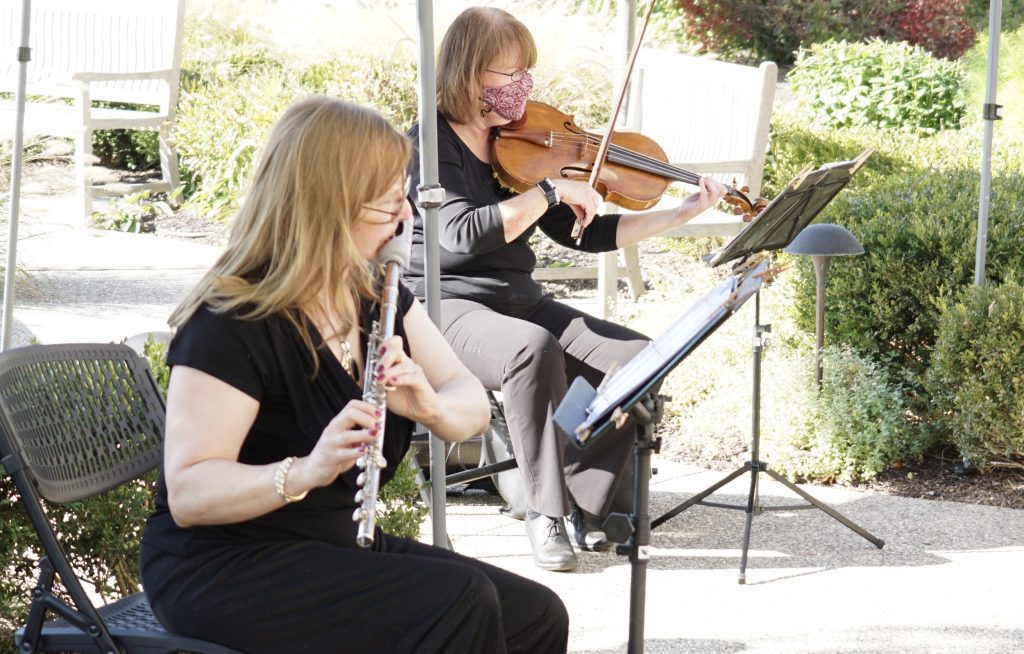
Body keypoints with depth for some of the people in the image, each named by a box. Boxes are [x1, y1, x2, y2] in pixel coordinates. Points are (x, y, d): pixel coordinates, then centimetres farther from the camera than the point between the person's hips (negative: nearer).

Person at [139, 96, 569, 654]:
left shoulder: (375, 295, 6)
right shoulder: (232, 324, -19)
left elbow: (472, 404, 3)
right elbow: (187, 493, -23)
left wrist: (432, 405, -20)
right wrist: (304, 471, -40)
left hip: (339, 545, 8)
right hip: (223, 567, -8)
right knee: (460, 604, -26)